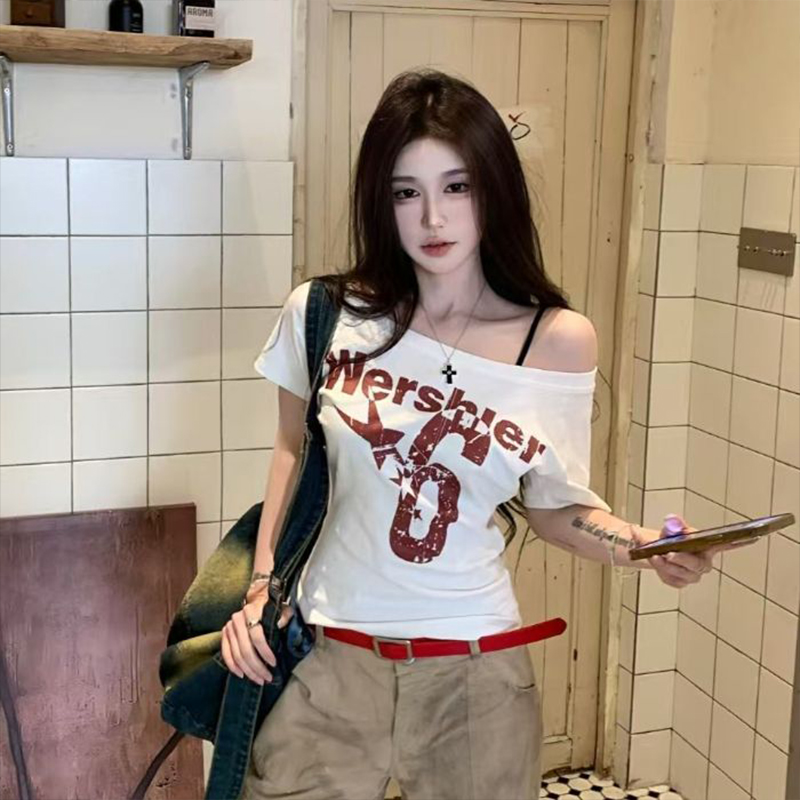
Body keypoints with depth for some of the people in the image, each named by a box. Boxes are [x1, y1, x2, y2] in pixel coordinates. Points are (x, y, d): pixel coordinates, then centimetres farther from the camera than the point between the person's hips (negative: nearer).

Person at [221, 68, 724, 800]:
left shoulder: (560, 342, -8)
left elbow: (553, 504, 2)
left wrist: (639, 543, -16)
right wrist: (261, 583, 5)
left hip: (474, 669, 0)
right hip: (331, 657, 1)